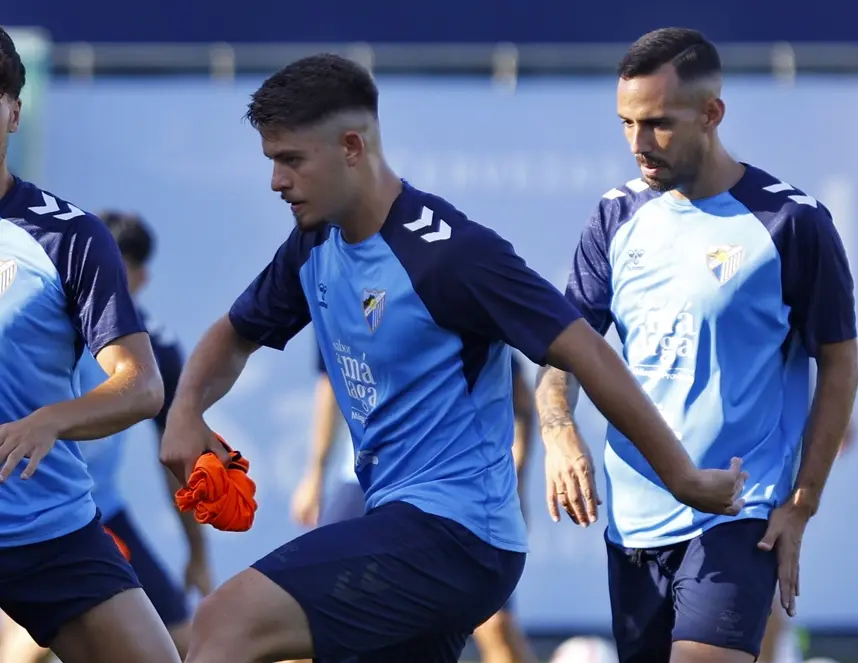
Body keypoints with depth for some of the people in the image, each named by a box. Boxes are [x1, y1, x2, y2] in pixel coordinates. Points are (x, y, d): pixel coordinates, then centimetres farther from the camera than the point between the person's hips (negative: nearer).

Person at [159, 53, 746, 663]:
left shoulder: (446, 251, -17)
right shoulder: (315, 247, 8)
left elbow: (586, 354, -17)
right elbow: (236, 336, 24)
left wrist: (684, 479, -16)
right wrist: (187, 412, 2)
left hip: (454, 535, -9)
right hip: (402, 527, 9)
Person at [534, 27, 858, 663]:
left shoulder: (792, 222, -6)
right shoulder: (619, 217, 7)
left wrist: (800, 506, -6)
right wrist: (561, 435, -14)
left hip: (737, 520, -5)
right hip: (632, 518, 5)